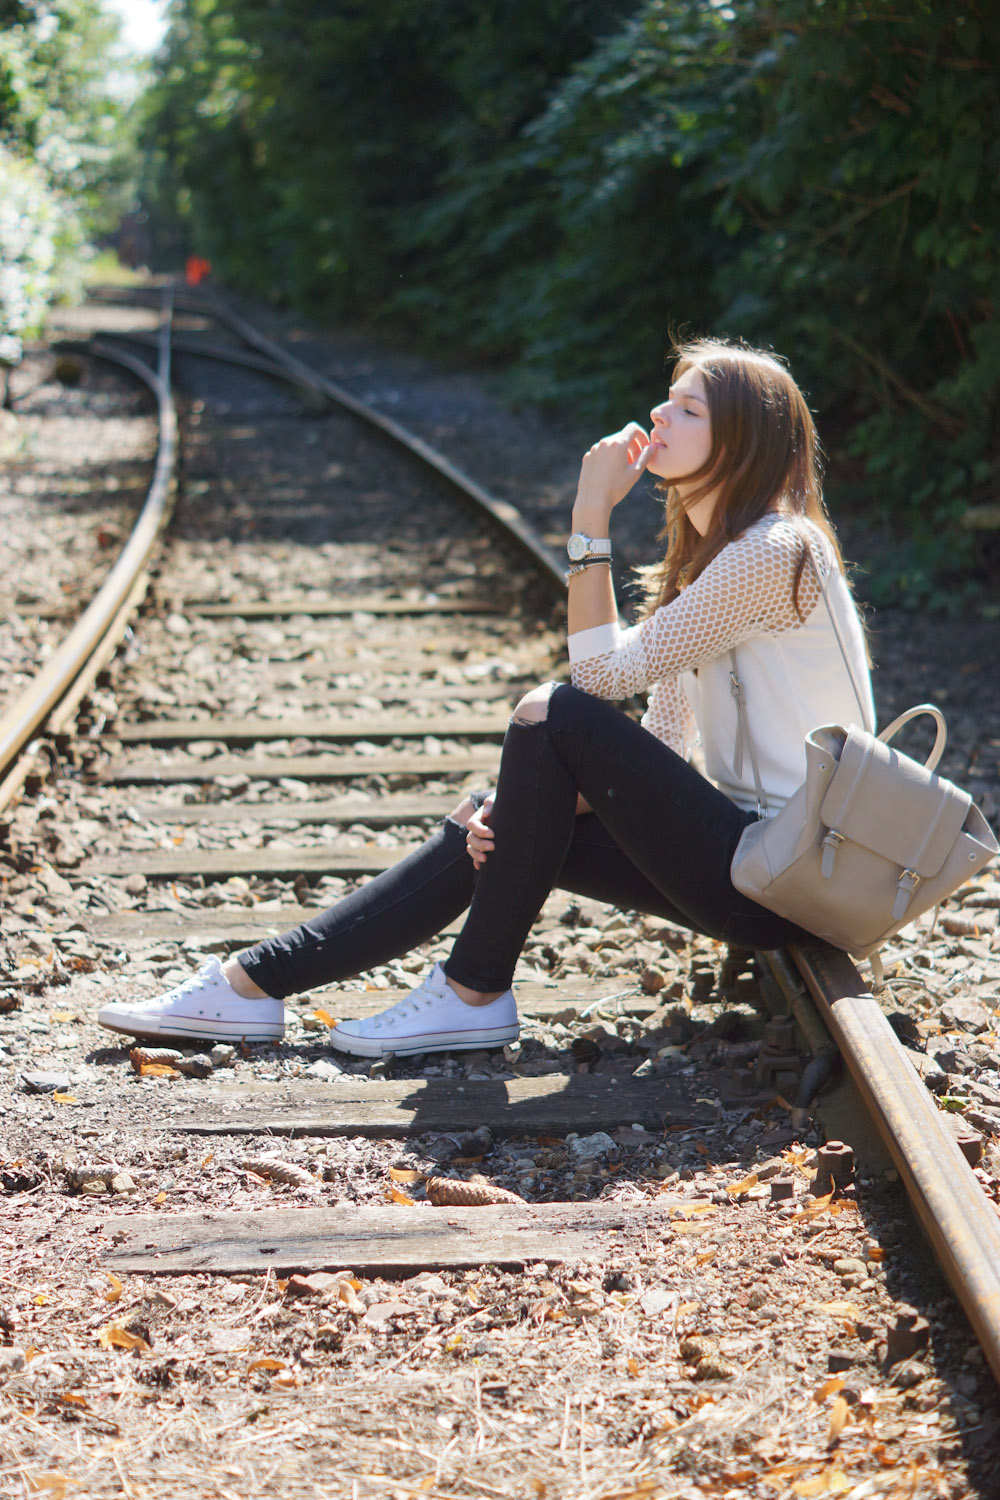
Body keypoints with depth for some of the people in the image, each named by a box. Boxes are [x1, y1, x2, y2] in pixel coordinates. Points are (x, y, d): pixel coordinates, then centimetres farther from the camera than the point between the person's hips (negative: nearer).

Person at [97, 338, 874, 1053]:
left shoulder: (775, 550, -16)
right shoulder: (710, 551, 16)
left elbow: (604, 677, -17)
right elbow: (659, 743, 11)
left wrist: (592, 519, -12)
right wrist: (532, 802, -4)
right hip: (747, 848, 9)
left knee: (553, 712, -18)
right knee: (490, 825, 2)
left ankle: (475, 993, -7)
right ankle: (254, 982, 6)